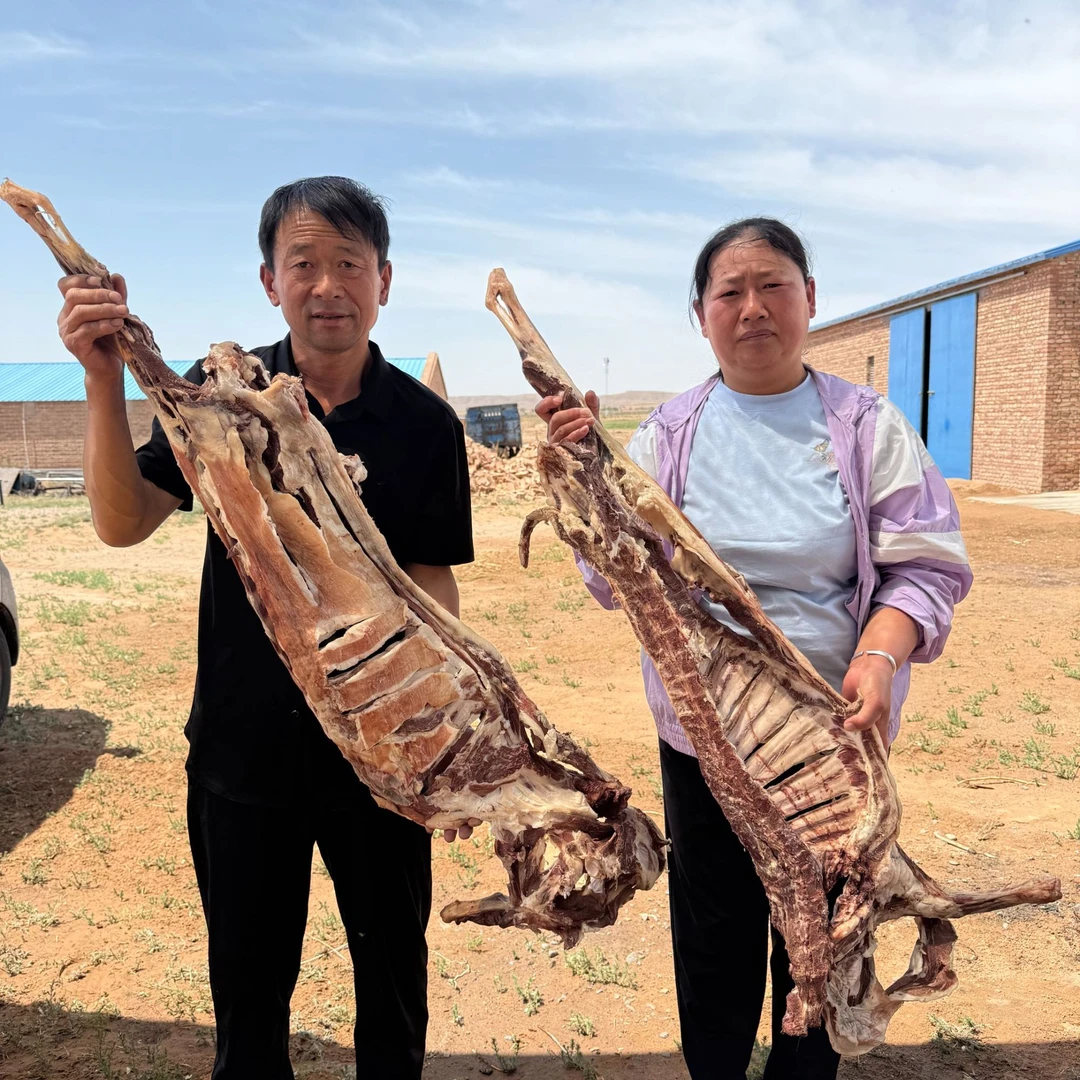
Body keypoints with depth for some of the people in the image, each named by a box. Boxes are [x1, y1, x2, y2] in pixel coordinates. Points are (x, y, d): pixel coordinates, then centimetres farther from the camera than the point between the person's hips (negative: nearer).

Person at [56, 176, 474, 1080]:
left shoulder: (423, 425, -6)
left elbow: (432, 584, -3)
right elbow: (123, 522, -11)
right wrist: (105, 378, -24)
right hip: (243, 743, 1)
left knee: (393, 973, 19)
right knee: (247, 986, 19)